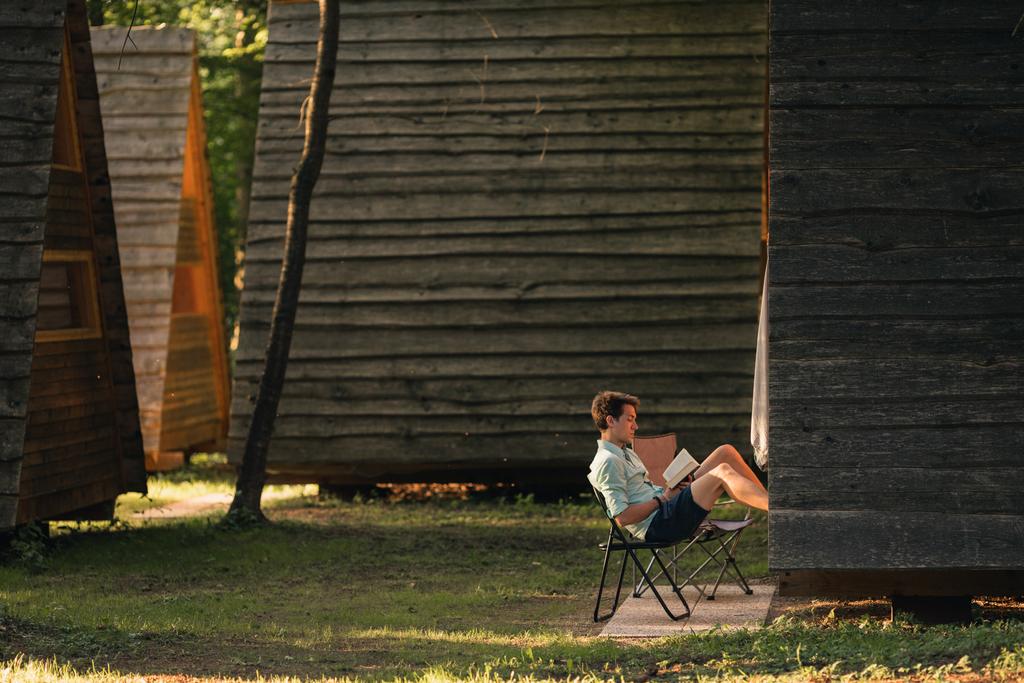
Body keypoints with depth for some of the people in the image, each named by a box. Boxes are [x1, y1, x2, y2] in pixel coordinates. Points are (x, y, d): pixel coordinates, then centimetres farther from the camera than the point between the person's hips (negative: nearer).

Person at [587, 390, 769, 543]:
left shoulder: (627, 454, 24)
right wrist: (663, 498, -12)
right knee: (723, 473, -24)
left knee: (725, 452, 3)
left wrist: (671, 490, 6)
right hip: (656, 525, -10)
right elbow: (622, 517, -19)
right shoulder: (608, 462, -10)